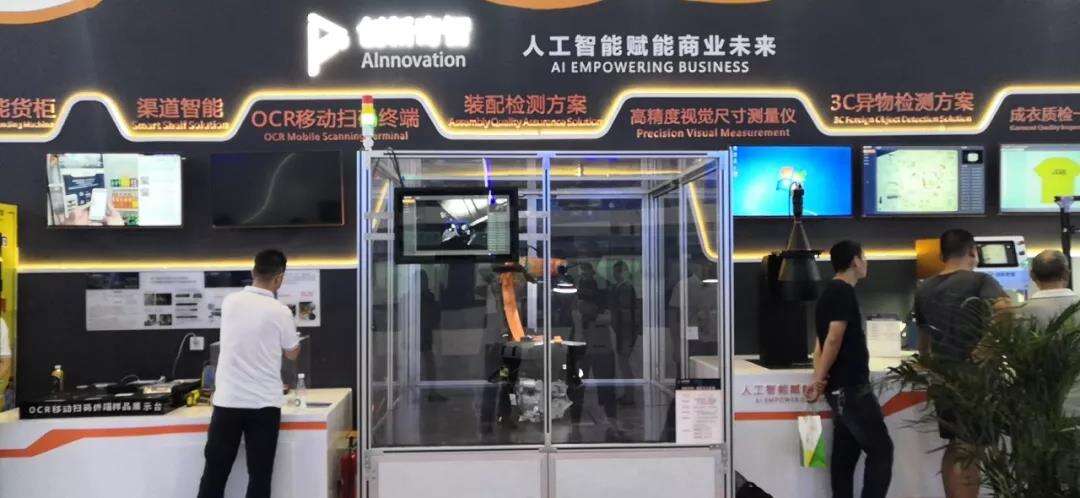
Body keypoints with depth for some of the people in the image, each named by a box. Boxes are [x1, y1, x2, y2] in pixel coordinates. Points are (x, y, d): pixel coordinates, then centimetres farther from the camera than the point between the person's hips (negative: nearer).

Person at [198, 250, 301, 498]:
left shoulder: (229, 302, 1)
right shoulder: (280, 312, -8)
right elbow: (293, 354, 8)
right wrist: (294, 339, 30)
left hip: (227, 401, 3)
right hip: (264, 404, -3)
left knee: (215, 472, 10)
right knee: (259, 476, 4)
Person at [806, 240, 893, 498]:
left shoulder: (829, 292, 16)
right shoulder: (844, 292, -14)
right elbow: (834, 339, -21)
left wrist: (820, 378, 9)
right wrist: (819, 380, -16)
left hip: (841, 387, 9)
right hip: (852, 387, -9)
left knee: (845, 452, 11)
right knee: (881, 450, -5)